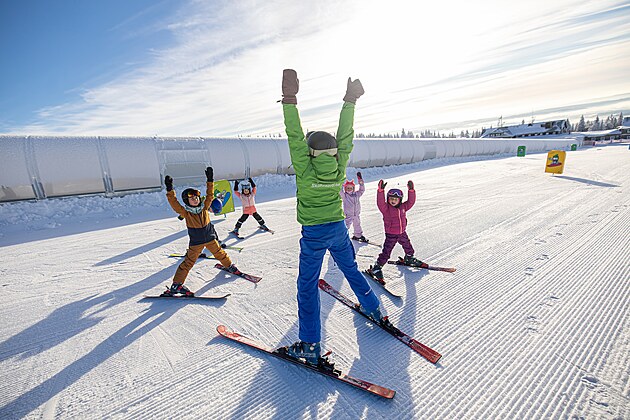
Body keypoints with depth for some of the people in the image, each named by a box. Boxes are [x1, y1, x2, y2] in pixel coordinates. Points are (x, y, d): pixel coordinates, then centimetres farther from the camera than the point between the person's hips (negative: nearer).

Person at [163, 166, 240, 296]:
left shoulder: (204, 207, -4)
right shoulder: (185, 212, -12)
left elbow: (209, 194, -5)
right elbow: (174, 203, -22)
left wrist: (210, 180, -11)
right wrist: (170, 190, -31)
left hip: (210, 238, 3)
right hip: (196, 243, -3)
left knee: (219, 253, 19)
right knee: (188, 262, -3)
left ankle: (229, 266, 44)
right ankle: (176, 285, 6)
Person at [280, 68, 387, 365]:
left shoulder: (305, 170, -16)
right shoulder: (339, 168, -7)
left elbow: (295, 136, -16)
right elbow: (345, 136, 0)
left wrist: (289, 99, -14)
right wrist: (350, 101, 6)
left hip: (313, 234, -4)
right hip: (338, 229, 4)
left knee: (307, 286, 6)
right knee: (351, 269, 25)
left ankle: (310, 346, 12)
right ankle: (375, 310, 44)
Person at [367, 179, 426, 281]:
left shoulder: (403, 207, 1)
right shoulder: (386, 208, -15)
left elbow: (411, 201, 1)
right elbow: (380, 202, -32)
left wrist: (411, 190, -10)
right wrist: (381, 190, -44)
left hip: (402, 233, 6)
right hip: (391, 235, -6)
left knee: (408, 247, 26)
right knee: (386, 252, -8)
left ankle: (409, 259, 54)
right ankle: (377, 267, 1)